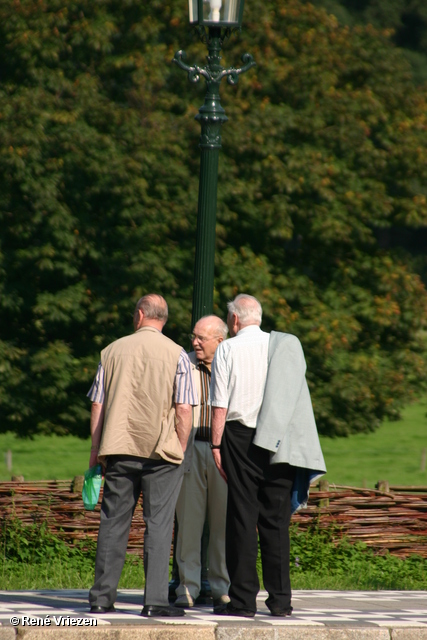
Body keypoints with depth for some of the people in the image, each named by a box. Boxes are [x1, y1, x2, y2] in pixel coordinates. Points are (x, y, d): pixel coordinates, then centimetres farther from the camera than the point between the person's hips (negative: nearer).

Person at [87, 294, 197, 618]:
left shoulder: (113, 351, 6)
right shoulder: (176, 355, -2)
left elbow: (97, 405, 8)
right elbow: (184, 410, -6)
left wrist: (96, 448, 15)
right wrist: (181, 450, 5)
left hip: (119, 448, 3)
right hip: (162, 450, -2)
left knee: (113, 522, 7)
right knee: (159, 524, -1)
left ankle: (102, 598, 9)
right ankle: (156, 600, -5)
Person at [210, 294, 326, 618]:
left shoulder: (227, 350, -2)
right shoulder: (286, 347, 7)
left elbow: (220, 405, -4)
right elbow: (292, 397, 8)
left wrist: (217, 445, 0)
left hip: (239, 437, -3)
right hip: (278, 442, 3)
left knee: (242, 517, -2)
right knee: (276, 518, 6)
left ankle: (243, 600, -4)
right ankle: (280, 600, 6)